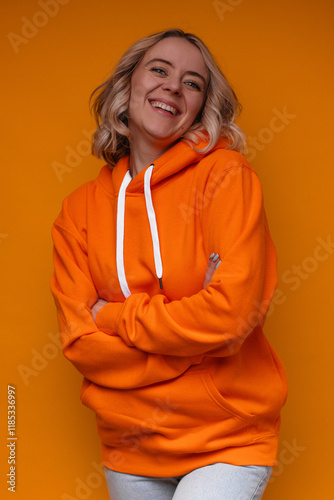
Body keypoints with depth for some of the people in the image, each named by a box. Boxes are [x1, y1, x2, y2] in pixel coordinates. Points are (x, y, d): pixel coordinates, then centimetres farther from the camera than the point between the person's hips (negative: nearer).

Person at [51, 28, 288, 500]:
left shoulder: (225, 174, -9)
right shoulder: (80, 208, 1)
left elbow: (232, 312, -20)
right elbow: (79, 342, -6)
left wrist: (115, 317, -10)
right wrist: (198, 335, -15)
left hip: (228, 440, -3)